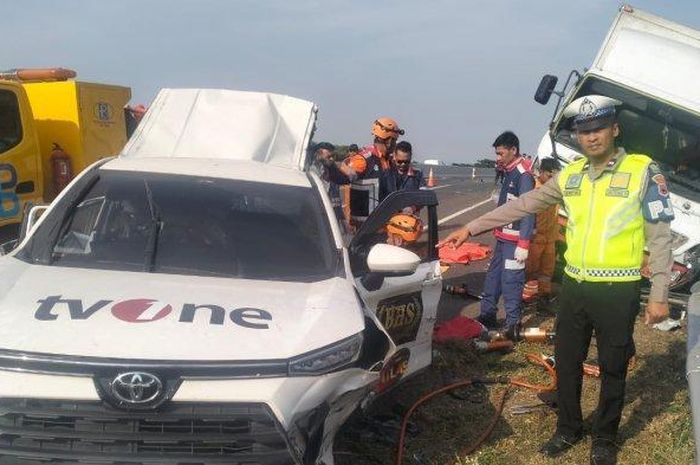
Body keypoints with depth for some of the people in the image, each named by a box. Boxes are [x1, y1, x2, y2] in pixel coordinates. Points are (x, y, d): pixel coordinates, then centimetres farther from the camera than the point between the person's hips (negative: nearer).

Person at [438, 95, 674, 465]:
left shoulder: (643, 171, -8)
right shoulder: (570, 176, 5)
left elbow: (660, 237, -7)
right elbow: (522, 205, 10)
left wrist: (659, 295, -10)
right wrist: (471, 228, 7)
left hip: (617, 292, -4)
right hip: (574, 286, 5)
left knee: (613, 370, 10)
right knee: (566, 363, 15)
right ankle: (568, 430, 34)